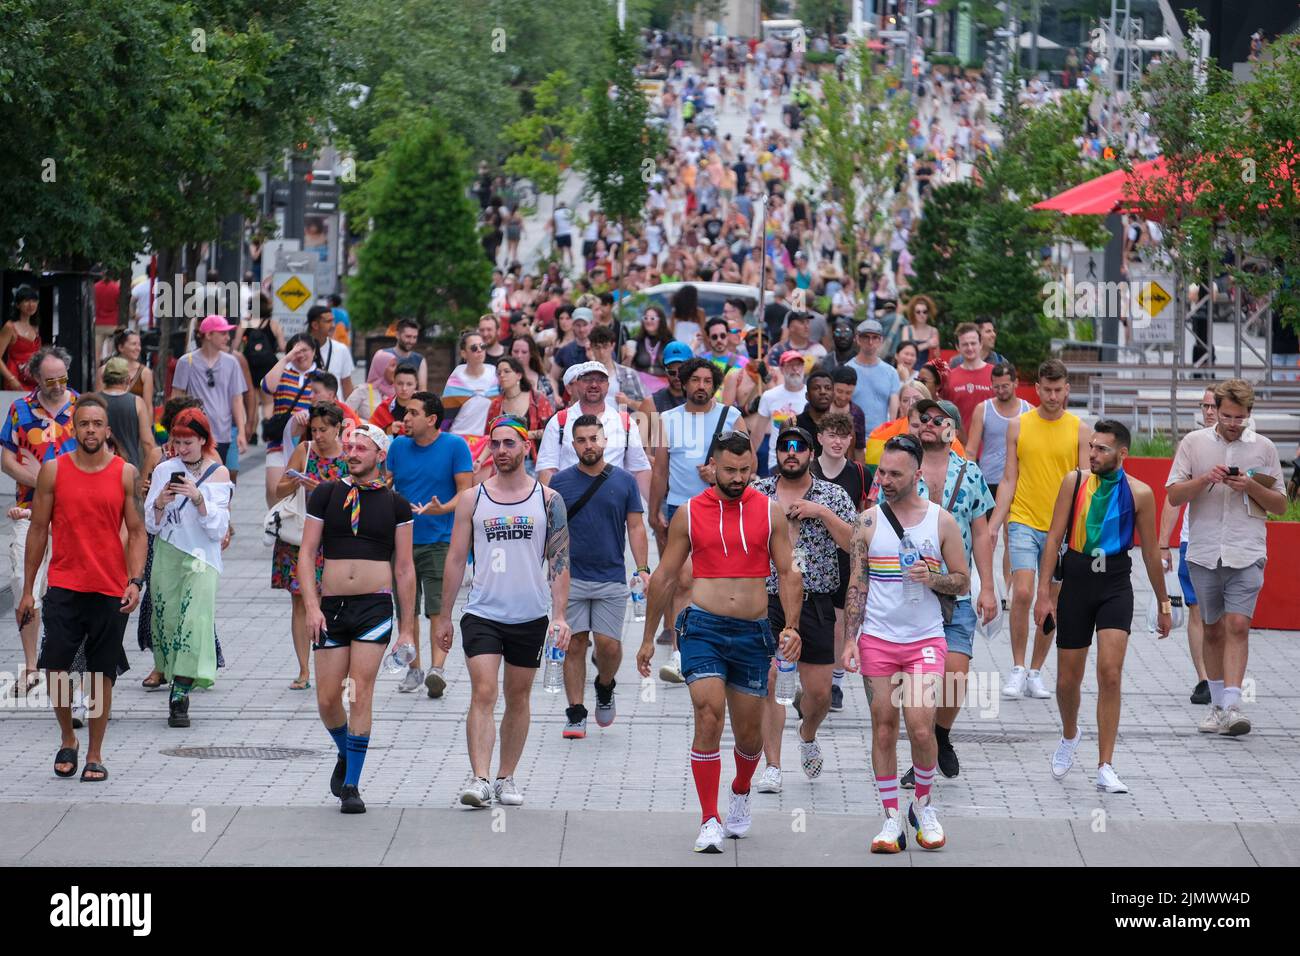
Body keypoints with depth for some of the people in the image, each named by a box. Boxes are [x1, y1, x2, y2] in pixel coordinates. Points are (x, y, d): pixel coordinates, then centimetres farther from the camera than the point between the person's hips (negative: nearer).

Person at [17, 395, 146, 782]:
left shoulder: (126, 474, 2)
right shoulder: (53, 471, 2)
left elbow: (137, 532, 4)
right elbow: (38, 529, 6)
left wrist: (135, 582, -10)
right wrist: (27, 590, 5)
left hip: (110, 591, 0)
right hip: (64, 586, 0)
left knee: (102, 675, 4)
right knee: (55, 668, -8)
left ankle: (95, 755, 15)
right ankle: (67, 740, 15)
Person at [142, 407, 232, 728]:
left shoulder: (218, 473, 2)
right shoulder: (164, 471, 6)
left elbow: (218, 528, -4)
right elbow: (151, 525, 6)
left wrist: (198, 498, -18)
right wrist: (159, 503, -14)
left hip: (201, 557, -3)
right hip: (166, 557, 3)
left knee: (194, 621, -17)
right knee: (166, 619, 0)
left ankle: (179, 698, -23)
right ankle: (177, 690, 12)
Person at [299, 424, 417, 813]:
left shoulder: (395, 504, 5)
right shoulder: (325, 495, 7)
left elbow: (404, 568, 8)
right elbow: (306, 554, 5)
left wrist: (407, 629, 5)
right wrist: (312, 606, -8)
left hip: (375, 606, -2)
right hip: (331, 606, 2)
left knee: (360, 693, -10)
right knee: (327, 699, 2)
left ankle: (351, 786, -4)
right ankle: (346, 755, 32)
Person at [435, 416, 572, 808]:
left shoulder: (548, 499, 3)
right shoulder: (472, 498, 4)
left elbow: (559, 561, 1)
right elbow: (456, 558, 8)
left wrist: (559, 615, -8)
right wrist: (444, 616, 6)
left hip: (530, 615, 1)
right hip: (482, 613, -1)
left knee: (518, 698, 9)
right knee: (483, 694, -14)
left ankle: (506, 778, 19)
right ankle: (479, 779, -21)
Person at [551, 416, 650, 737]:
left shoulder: (624, 481, 4)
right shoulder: (560, 482, 4)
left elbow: (636, 527, 4)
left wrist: (643, 569, -7)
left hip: (612, 578, 0)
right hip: (571, 578, 0)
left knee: (609, 645, -5)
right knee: (575, 644, -1)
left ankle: (605, 687, 26)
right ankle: (575, 713, 5)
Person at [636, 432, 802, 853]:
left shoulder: (770, 513, 5)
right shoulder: (689, 514, 3)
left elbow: (788, 573, 6)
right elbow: (663, 576, 9)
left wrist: (791, 626, -9)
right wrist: (649, 638, 10)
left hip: (752, 631, 2)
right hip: (703, 627, -2)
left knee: (749, 734, 10)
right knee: (708, 719, -17)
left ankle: (740, 792, 42)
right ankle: (710, 822, -13)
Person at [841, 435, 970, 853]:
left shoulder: (941, 522, 2)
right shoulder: (868, 522, 4)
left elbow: (963, 582, 6)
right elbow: (856, 584, 5)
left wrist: (931, 578, -14)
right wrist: (849, 640, -2)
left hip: (925, 639, -1)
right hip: (877, 639, 1)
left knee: (921, 728, -12)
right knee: (884, 728, 2)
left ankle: (923, 803, 13)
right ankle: (891, 818, 9)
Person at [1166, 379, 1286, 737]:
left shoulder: (1263, 448, 6)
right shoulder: (1193, 443, 6)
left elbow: (1280, 505, 9)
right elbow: (1174, 495, 2)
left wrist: (1251, 487, -9)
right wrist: (1205, 480, -14)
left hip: (1246, 552, -1)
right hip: (1204, 552, 1)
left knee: (1237, 626, -14)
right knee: (1213, 629, 9)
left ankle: (1231, 706, -20)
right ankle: (1217, 705, 20)